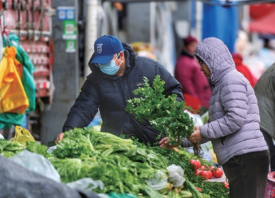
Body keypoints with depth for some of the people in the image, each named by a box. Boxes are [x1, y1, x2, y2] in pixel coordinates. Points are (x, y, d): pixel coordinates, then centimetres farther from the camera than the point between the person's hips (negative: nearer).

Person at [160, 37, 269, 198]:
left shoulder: (231, 79, -6)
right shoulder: (221, 83, 26)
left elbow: (235, 119, -17)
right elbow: (215, 129, 29)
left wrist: (203, 132, -10)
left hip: (246, 156, -10)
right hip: (239, 159, 10)